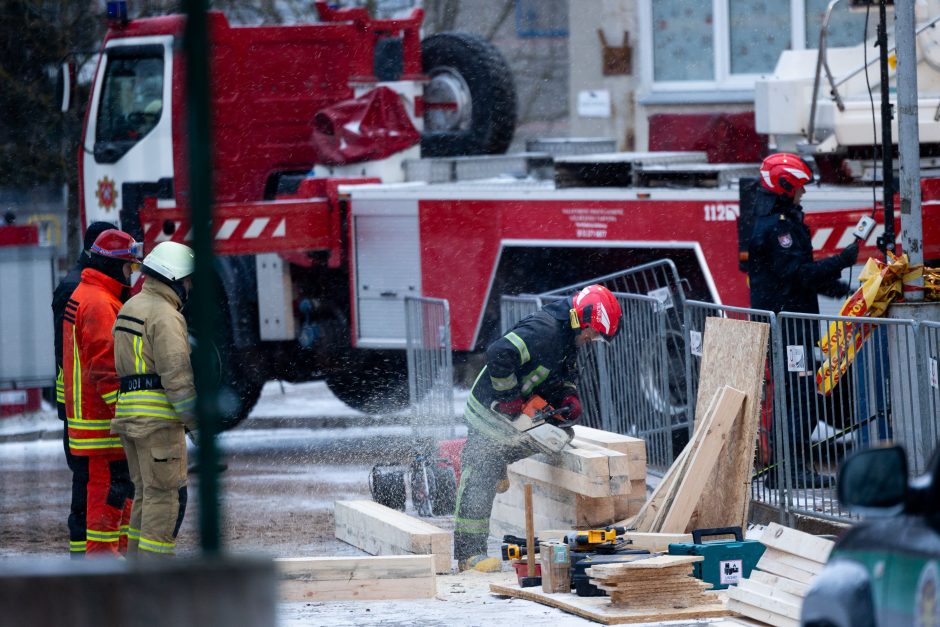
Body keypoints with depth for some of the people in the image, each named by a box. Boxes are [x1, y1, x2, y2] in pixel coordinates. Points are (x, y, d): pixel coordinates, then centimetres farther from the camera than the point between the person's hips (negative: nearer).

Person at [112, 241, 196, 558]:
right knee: (165, 494, -8)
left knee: (147, 491, 15)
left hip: (129, 412, 9)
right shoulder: (165, 315, -12)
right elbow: (177, 373, -18)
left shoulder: (129, 308, 19)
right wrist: (194, 418, -13)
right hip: (158, 414, -9)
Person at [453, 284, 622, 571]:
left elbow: (567, 375, 17)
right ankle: (468, 555, -13)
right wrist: (510, 398, -31)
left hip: (518, 415, 10)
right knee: (480, 483, -11)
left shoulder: (569, 339, 5)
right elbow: (499, 354, -39)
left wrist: (569, 397, -6)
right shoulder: (543, 330, -28)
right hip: (491, 411, -10)